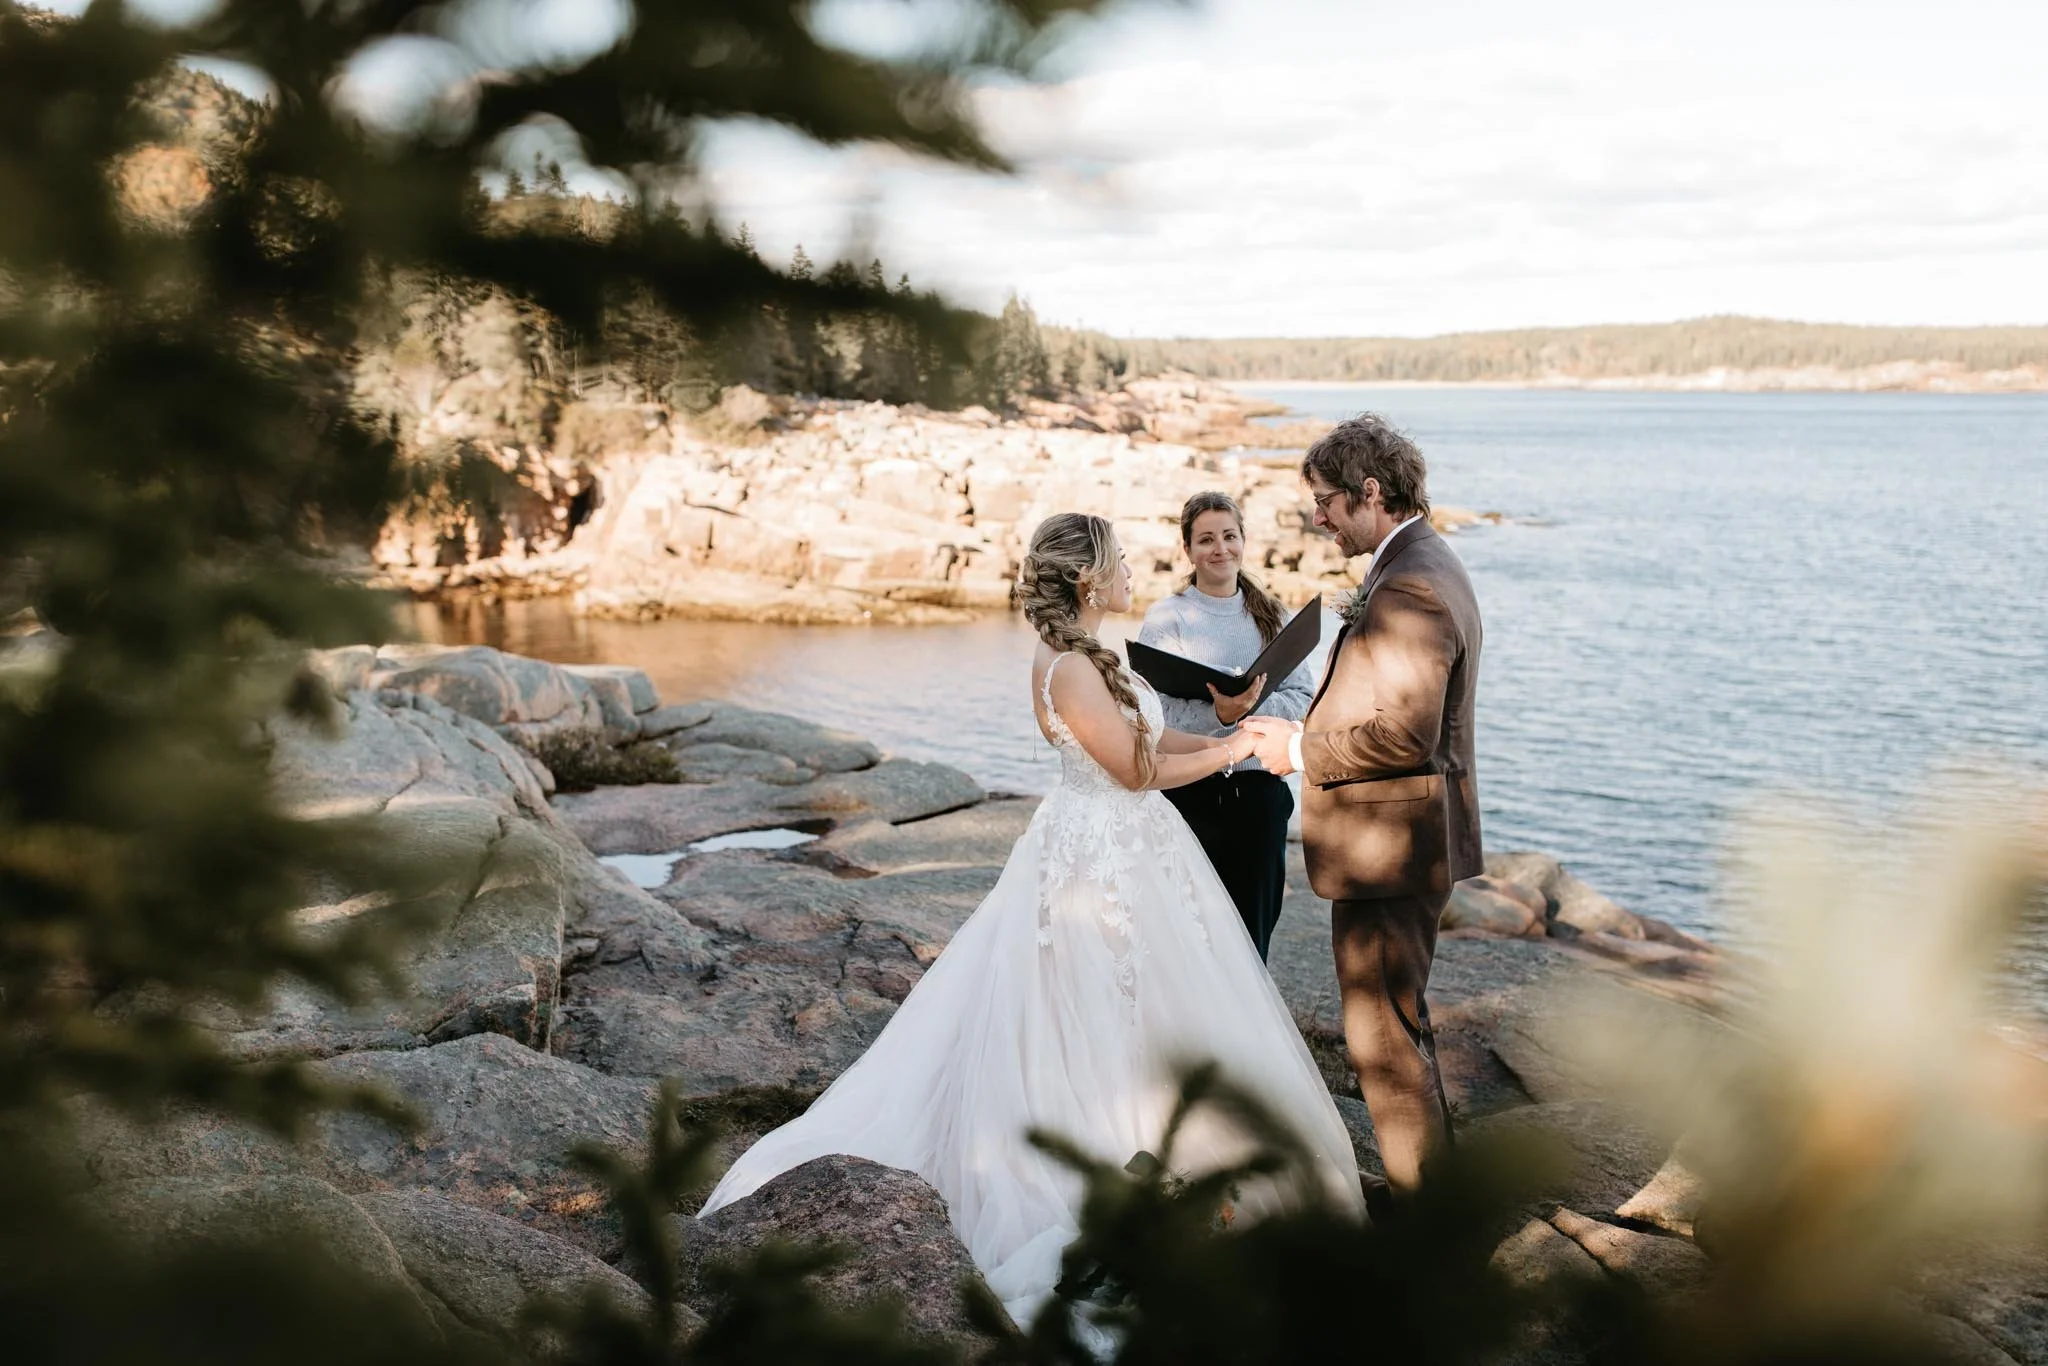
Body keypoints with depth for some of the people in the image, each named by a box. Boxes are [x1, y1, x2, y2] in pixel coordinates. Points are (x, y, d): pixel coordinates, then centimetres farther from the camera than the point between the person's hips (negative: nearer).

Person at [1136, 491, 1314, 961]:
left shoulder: (1272, 617, 9)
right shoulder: (1165, 619, -2)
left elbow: (1304, 699, 1)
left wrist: (1250, 707, -17)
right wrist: (1219, 713, -27)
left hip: (1259, 792, 3)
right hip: (1189, 794, -3)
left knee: (1253, 928, 10)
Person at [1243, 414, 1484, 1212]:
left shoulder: (1408, 586, -22)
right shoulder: (1427, 567, 13)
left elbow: (1407, 732, -27)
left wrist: (1301, 750, -16)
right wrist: (1311, 734, 11)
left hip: (1385, 846, -11)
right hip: (1401, 839, 11)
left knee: (1381, 1032, 0)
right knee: (1397, 1019, 21)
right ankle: (1429, 1178, 35)